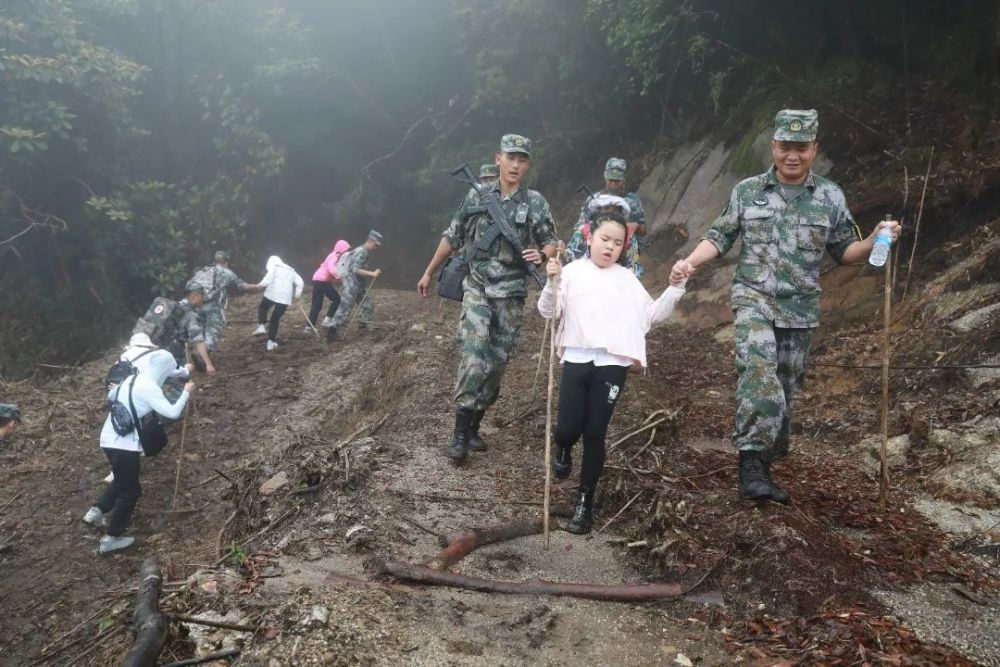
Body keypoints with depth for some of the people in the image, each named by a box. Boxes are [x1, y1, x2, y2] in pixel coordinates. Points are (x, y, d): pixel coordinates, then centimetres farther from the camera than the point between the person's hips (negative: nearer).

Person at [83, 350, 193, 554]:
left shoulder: (132, 379, 9)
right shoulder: (150, 388, -17)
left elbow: (111, 396, 27)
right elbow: (172, 413, -23)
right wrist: (186, 392, -11)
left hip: (110, 438, 9)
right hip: (123, 443, -9)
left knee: (122, 481, 29)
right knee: (130, 490, 5)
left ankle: (97, 511, 24)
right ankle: (111, 539, 11)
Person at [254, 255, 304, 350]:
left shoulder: (273, 267, 7)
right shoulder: (291, 270, 25)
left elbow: (268, 280, -8)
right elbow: (300, 282, 15)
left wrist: (261, 284, 9)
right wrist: (297, 295, 15)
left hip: (272, 294, -4)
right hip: (286, 298, 4)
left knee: (262, 308, 25)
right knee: (275, 319, 14)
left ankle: (261, 326, 4)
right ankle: (271, 342, 9)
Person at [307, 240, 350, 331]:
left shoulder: (334, 256, 20)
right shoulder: (335, 256, -10)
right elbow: (331, 267, -28)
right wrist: (339, 276, -39)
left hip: (317, 279, 9)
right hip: (322, 281, -9)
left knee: (316, 304, 9)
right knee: (336, 299, -1)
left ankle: (309, 326, 8)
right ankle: (327, 320, -2)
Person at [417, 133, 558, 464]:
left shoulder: (535, 202, 1)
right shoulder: (476, 197, 3)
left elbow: (551, 244, 2)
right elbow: (451, 238, 12)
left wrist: (541, 255, -22)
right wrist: (428, 273, 18)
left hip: (511, 295, 1)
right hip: (477, 290, -1)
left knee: (496, 363, 6)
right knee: (473, 360, -16)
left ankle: (473, 427, 21)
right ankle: (460, 432, -8)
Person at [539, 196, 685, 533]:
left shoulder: (627, 279, 9)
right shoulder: (572, 272, 3)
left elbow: (653, 315, 9)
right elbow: (547, 312, -3)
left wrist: (675, 287, -2)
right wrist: (552, 282, -19)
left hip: (612, 364, 1)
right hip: (577, 360, 0)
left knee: (595, 435, 2)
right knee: (568, 429, 0)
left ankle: (585, 502, 15)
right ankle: (563, 450, 39)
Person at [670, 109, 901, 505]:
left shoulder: (831, 197, 4)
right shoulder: (747, 191, 2)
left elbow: (844, 252, 8)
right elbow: (720, 238, 7)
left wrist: (873, 242, -12)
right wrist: (689, 262, -10)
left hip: (800, 309, 3)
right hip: (754, 299, -2)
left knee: (784, 391, 10)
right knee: (759, 374, -27)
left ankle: (765, 467, 26)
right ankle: (750, 465, -27)